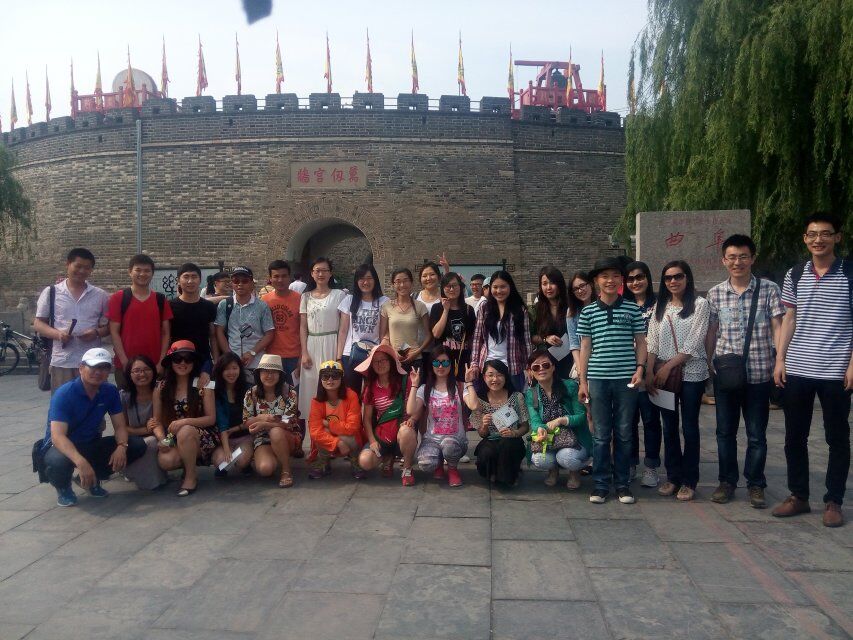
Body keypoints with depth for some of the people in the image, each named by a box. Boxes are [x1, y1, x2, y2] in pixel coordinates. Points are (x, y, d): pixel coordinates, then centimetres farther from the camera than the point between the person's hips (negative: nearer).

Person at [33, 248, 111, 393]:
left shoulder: (100, 295, 8)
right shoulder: (50, 292, 6)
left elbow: (109, 325, 11)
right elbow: (38, 323, 8)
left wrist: (97, 332, -11)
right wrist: (57, 333, -12)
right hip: (61, 362, -1)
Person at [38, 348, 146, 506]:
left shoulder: (110, 392, -6)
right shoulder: (64, 394, -23)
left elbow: (120, 426, -4)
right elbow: (57, 436, -32)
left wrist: (121, 446, -28)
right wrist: (80, 462, -48)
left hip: (91, 445, 5)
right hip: (62, 446, -5)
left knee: (137, 445, -12)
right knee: (58, 461, -41)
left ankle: (94, 478, 8)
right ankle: (63, 488, -2)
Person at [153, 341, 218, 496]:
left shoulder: (202, 385, -6)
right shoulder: (161, 389, 3)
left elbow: (211, 419, -7)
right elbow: (157, 421, 5)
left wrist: (185, 422, -22)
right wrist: (162, 439, -14)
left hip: (202, 438, -2)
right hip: (173, 440, 2)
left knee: (185, 432, -35)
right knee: (165, 461, -28)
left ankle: (191, 476, -12)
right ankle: (190, 464, 7)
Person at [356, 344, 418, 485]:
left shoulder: (404, 380, -2)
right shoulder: (370, 387, 6)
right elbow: (366, 418, 7)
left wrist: (411, 419, -25)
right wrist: (372, 440, -6)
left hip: (401, 428, -3)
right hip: (381, 434, 3)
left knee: (406, 431, -40)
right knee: (364, 461, -24)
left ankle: (407, 470, -12)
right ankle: (388, 458, 13)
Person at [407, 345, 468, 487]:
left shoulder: (458, 387, 1)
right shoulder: (425, 389, 6)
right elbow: (411, 412, -11)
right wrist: (414, 385, -9)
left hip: (455, 439, -1)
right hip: (432, 438, 1)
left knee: (448, 444, -39)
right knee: (426, 464, -31)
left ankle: (453, 469, -1)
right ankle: (439, 464, 11)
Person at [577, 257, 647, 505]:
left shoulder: (632, 309, 5)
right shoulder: (587, 312, 5)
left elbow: (640, 342, 8)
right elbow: (585, 347, 7)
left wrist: (640, 368, -6)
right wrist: (582, 381, 3)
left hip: (626, 379, 0)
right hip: (598, 379, 0)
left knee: (624, 434, 7)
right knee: (601, 435, 5)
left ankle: (622, 483, 18)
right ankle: (601, 484, 14)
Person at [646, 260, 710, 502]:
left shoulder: (699, 304, -2)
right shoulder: (660, 307, 11)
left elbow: (693, 343, -10)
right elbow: (652, 343, 6)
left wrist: (669, 366, -13)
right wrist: (649, 372, -4)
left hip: (691, 372, -4)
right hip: (663, 374, 4)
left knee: (689, 426, 2)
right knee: (669, 427, 8)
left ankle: (689, 481, 11)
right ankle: (673, 477, 18)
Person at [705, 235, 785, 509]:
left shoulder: (769, 289, -1)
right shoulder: (715, 293, 5)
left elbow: (778, 328, -2)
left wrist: (781, 362, -10)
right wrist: (709, 364, 8)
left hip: (758, 372, -2)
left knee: (757, 434, 7)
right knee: (725, 431, 11)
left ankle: (756, 485, 22)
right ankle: (727, 481, 25)